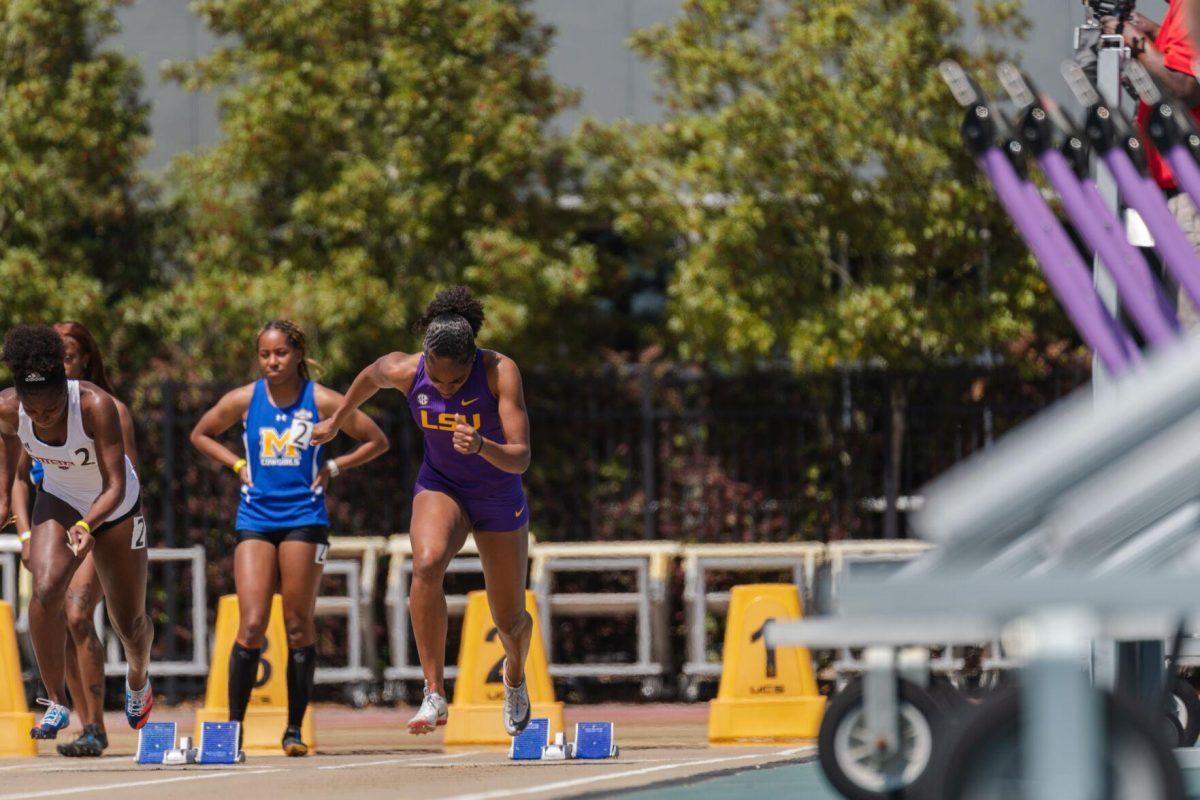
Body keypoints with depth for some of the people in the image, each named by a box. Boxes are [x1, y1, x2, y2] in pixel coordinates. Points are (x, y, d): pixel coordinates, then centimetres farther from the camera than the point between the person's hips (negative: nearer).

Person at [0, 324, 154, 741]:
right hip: (59, 502, 2)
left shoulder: (96, 406, -37)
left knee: (129, 622, 9)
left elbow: (116, 486, -36)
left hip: (114, 506, -2)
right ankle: (55, 703, -16)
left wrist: (86, 526, -52)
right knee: (45, 589, -27)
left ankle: (138, 681, 44)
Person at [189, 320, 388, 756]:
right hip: (255, 519, 1)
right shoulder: (243, 400, 2)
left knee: (299, 626, 0)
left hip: (304, 519, -1)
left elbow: (377, 441, 7)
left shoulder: (322, 401, -2)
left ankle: (295, 729, 7)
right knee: (251, 625, -9)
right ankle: (233, 726, -3)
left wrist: (332, 468, -2)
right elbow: (201, 434, 19)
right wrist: (238, 464, 5)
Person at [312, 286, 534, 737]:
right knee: (427, 564, -33)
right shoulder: (404, 371, -22)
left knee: (510, 623, 11)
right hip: (440, 487, 1)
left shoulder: (501, 373, -29)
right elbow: (370, 378, 4)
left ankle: (515, 675, 49)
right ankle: (434, 696, -30)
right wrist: (336, 423, 19)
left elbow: (520, 458, -33)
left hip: (500, 498, -1)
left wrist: (481, 446, -52)